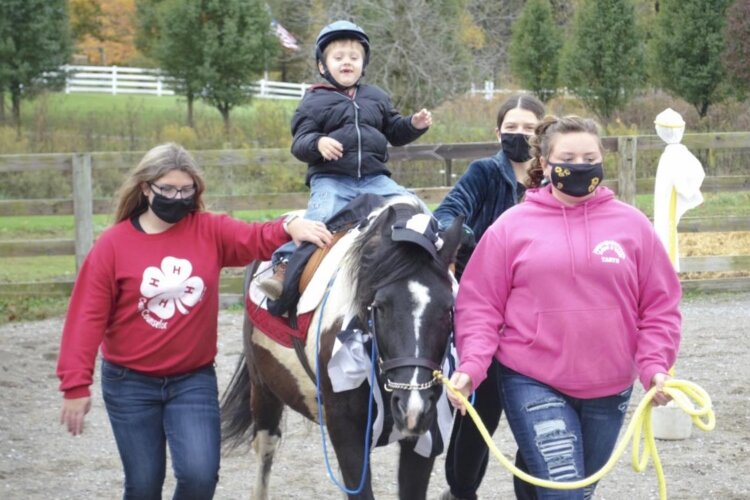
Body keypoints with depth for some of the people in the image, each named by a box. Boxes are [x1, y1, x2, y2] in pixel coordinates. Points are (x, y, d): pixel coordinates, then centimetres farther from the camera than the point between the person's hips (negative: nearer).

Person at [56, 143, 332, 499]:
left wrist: (290, 228, -35)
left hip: (194, 380, 1)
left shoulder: (210, 231, -1)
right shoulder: (113, 243, -8)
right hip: (130, 383, -1)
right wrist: (76, 385, -12)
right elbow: (88, 316, -8)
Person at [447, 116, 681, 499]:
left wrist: (655, 366, -9)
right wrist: (471, 366, -14)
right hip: (534, 385, -3)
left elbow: (660, 306, 5)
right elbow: (480, 304, -1)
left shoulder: (631, 224, 3)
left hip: (610, 388, 3)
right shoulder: (513, 226, -1)